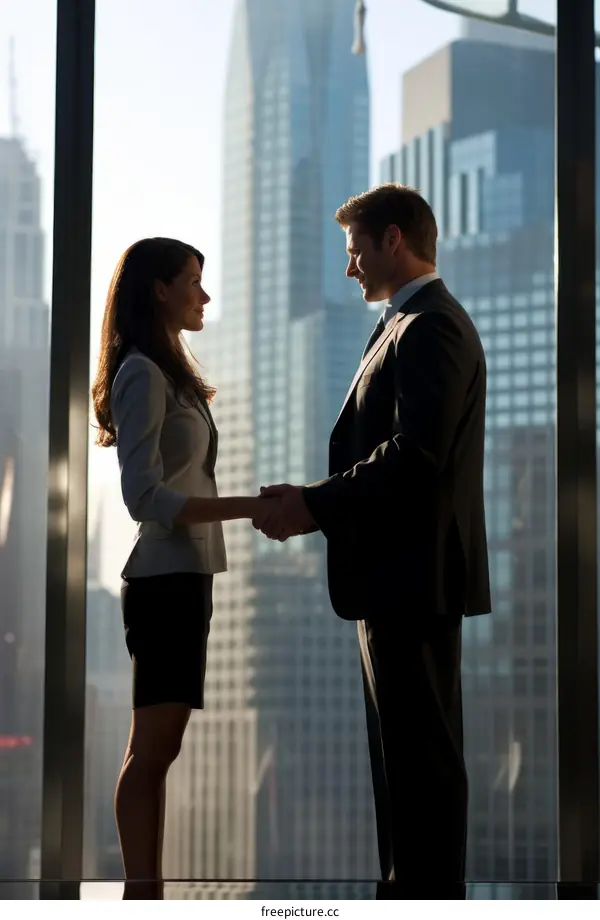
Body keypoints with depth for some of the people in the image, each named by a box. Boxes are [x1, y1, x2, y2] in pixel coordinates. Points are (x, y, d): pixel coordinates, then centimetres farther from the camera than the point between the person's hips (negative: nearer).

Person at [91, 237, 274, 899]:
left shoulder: (166, 373, 18)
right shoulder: (143, 374, -10)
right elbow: (146, 496, -18)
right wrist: (247, 507, -21)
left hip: (180, 577, 9)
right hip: (166, 577, -9)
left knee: (156, 747, 6)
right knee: (154, 746, -10)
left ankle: (145, 898, 7)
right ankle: (141, 896, -10)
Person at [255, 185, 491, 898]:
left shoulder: (430, 329, -14)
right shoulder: (418, 325, 19)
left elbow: (415, 455, -24)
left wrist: (316, 504, -19)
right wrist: (316, 504, 6)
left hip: (414, 575, -11)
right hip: (402, 576, 11)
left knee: (422, 755, -7)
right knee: (406, 751, 15)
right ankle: (412, 893, 23)